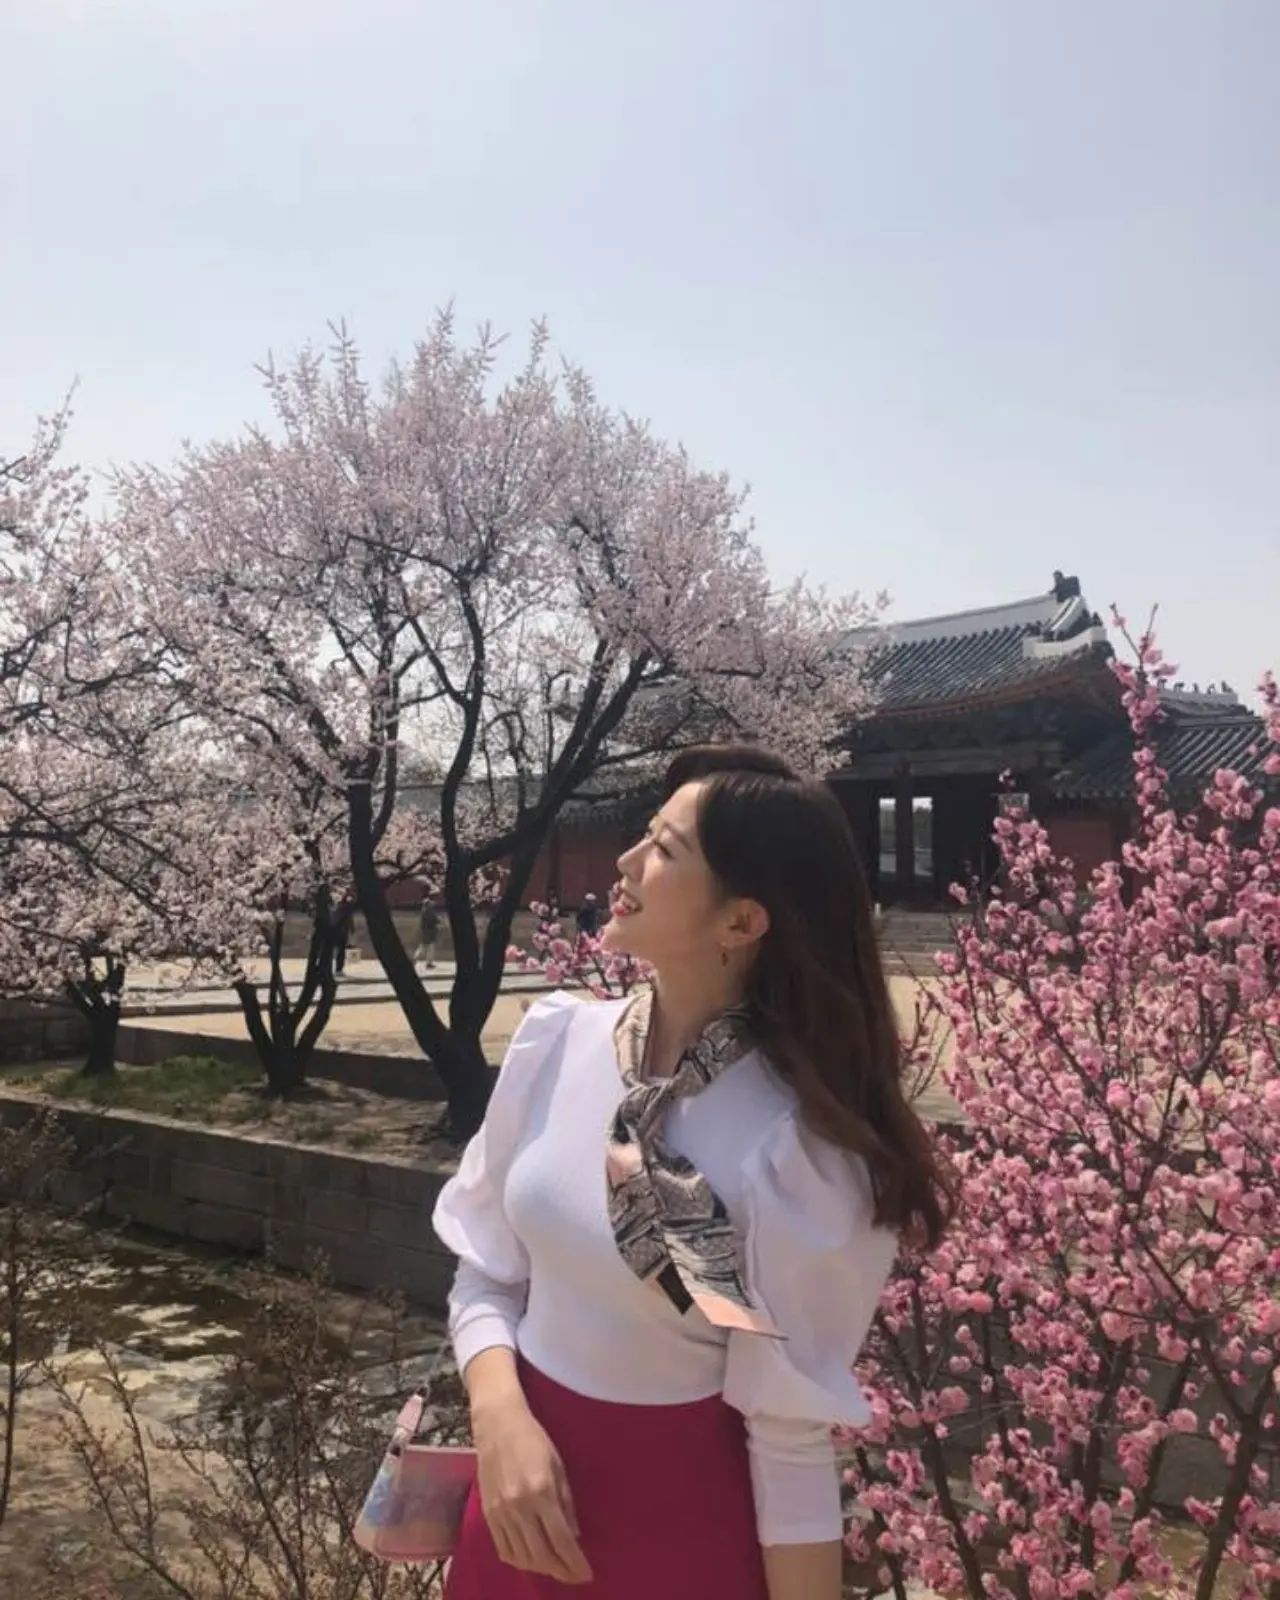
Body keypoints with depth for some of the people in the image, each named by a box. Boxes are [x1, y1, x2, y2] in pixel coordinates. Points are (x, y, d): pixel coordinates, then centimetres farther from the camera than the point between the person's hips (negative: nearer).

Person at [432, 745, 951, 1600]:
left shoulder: (793, 1145, -23)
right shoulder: (556, 1038, -9)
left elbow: (791, 1436, -16)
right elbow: (486, 1270, 1)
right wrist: (499, 1414, -15)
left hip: (685, 1510, -4)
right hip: (527, 1470, 4)